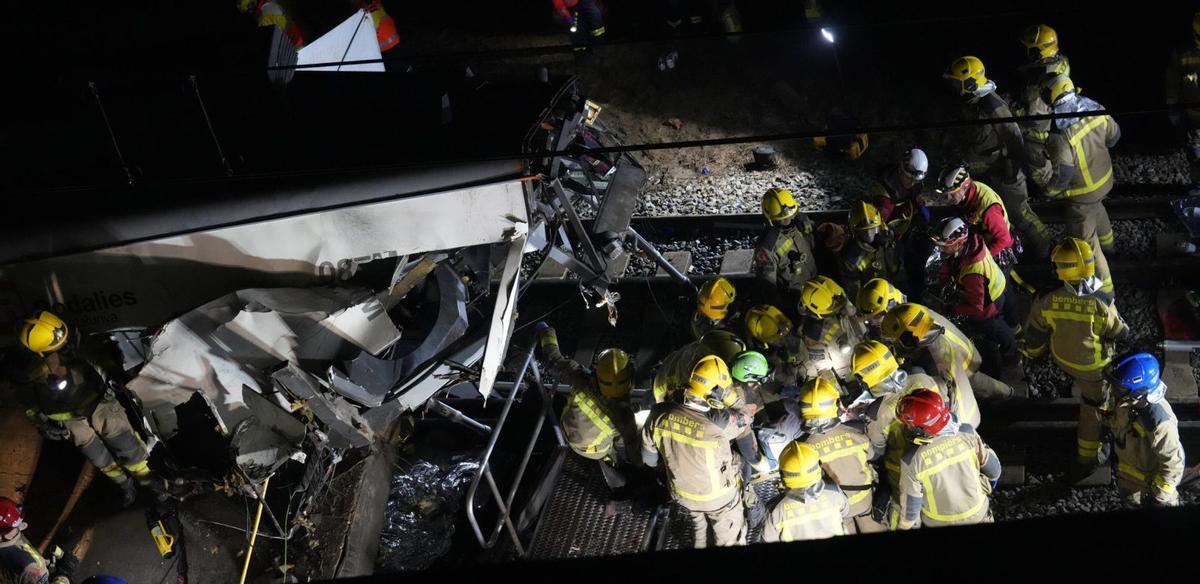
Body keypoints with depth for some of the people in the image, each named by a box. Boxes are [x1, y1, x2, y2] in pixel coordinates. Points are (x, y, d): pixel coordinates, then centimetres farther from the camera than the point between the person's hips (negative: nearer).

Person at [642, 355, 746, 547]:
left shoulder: (659, 415, -27)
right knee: (729, 539, 26)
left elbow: (649, 458, -10)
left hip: (683, 493, 4)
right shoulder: (720, 424, -40)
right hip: (719, 496, -4)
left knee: (699, 528, 34)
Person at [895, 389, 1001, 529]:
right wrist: (987, 485, 15)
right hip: (978, 516, 2)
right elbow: (994, 470, -6)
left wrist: (906, 527, 2)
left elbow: (910, 506, -17)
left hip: (938, 525, -2)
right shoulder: (967, 433, -22)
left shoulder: (911, 460, -29)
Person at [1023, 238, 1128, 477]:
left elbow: (1034, 332, -9)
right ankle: (1086, 458, 33)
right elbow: (1120, 334, -16)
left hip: (1063, 359, 1)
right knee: (1093, 407, 20)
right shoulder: (1103, 304, -35)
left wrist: (1032, 351, 12)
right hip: (1095, 366, -1)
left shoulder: (1048, 302, -28)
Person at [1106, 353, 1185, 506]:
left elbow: (1172, 463, -28)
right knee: (1128, 494, 30)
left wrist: (1159, 495, -20)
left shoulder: (1160, 423, -40)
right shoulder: (1127, 401, -19)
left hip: (1150, 479, -6)